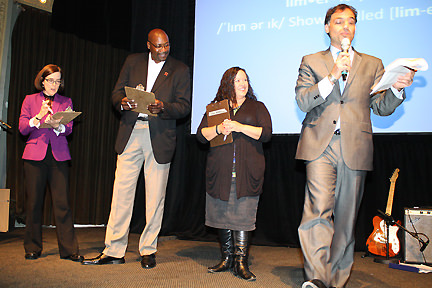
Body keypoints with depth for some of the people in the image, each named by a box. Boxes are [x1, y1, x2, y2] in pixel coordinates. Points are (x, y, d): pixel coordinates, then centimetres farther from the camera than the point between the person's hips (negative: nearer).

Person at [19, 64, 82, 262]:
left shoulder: (66, 102, 14)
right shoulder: (30, 100, 13)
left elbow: (68, 128, 3)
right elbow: (22, 128, 5)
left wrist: (57, 125, -19)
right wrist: (38, 117, -12)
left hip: (59, 156, 0)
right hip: (35, 155, 0)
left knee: (62, 203, -6)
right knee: (33, 203, 2)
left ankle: (69, 249, -1)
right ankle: (32, 248, 16)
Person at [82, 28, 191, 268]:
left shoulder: (180, 70, 7)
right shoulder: (133, 62, 14)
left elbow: (184, 105, 1)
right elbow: (117, 93, 13)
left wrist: (163, 107, -18)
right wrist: (122, 102, -11)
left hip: (160, 136, -1)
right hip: (130, 133, 2)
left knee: (155, 196, 3)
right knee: (121, 192, 0)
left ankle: (148, 250, 17)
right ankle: (114, 251, 9)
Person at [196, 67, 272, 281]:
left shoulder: (257, 107, 13)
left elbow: (266, 133, -1)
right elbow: (201, 135, 8)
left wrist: (240, 127, -10)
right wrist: (219, 129, -10)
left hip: (247, 173, -2)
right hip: (220, 172, 2)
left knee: (242, 216, -7)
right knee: (222, 214, 4)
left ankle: (241, 263, 0)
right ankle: (227, 259, 17)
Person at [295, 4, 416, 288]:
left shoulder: (372, 64, 17)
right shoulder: (311, 62, 14)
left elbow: (382, 107, 11)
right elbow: (303, 101, 0)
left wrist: (397, 88, -10)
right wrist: (331, 77, -12)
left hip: (355, 148, 2)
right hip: (320, 147, -1)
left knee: (345, 217, 5)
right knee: (319, 208, -18)